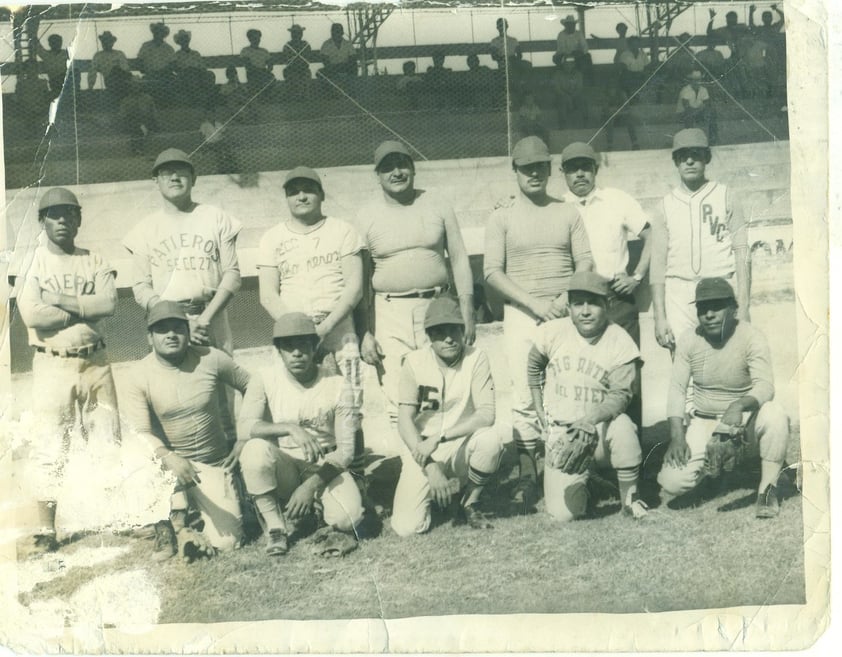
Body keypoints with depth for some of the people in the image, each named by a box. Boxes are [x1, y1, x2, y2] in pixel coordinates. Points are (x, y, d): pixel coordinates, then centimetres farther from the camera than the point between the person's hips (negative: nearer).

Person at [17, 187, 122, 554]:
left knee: (108, 441, 8)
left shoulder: (95, 261, 8)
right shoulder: (33, 262, -1)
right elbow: (33, 316, -15)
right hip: (52, 365, -3)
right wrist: (87, 309, -9)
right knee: (50, 447, -1)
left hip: (95, 362, 3)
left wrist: (61, 300, -14)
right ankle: (46, 531, 4)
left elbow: (109, 303, -9)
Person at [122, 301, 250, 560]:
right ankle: (178, 520, -9)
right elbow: (140, 434, -20)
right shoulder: (139, 375, -12)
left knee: (228, 541, -11)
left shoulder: (212, 360, -9)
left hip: (214, 464, 0)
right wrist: (169, 458, -39)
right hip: (168, 462, 0)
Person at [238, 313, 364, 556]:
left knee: (349, 518, -29)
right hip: (283, 466, 0)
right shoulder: (266, 378, -9)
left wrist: (311, 485, -21)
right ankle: (275, 526, -12)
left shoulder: (337, 387, -10)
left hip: (325, 466, 0)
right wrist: (289, 428, -40)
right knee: (255, 449, -34)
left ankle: (315, 500, 10)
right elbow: (247, 425, -24)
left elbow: (345, 450, -9)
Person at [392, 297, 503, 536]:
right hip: (421, 451, 0)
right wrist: (430, 467, -19)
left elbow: (486, 414, -18)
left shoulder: (476, 359, -8)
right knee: (407, 527, -18)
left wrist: (439, 438, -27)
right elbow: (405, 420, -9)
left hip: (461, 449, 0)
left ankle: (469, 503, -5)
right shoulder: (415, 361, -7)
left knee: (490, 439, -33)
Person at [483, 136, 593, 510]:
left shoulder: (568, 213, 11)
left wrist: (566, 298, -13)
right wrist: (536, 304, -14)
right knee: (524, 393, -7)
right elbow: (492, 273, -3)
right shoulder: (501, 218, 6)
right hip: (521, 313, -1)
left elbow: (586, 263, 6)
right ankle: (527, 475, -3)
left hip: (565, 312, 1)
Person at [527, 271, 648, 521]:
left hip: (601, 426, -1)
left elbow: (620, 395, -14)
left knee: (622, 428, -39)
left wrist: (592, 419, -32)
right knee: (563, 512, -13)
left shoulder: (620, 342, -10)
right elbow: (533, 368, 15)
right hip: (560, 430, 1)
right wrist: (541, 413, 10)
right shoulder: (552, 332, -3)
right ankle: (582, 477, 24)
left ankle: (630, 497, -13)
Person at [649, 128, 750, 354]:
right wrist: (659, 316, 0)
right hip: (679, 294, 1)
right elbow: (658, 263, 9)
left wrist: (743, 307, -6)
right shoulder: (666, 204, 14)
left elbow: (742, 253, 5)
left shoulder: (724, 196, 11)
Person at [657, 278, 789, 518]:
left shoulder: (751, 337, -14)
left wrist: (740, 405, -47)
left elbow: (765, 386, -25)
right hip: (704, 423, 2)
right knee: (673, 481, -21)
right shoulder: (689, 339, -5)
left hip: (746, 420, -2)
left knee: (774, 415, -37)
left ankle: (767, 489, -15)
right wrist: (677, 436, -17)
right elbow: (676, 388, -5)